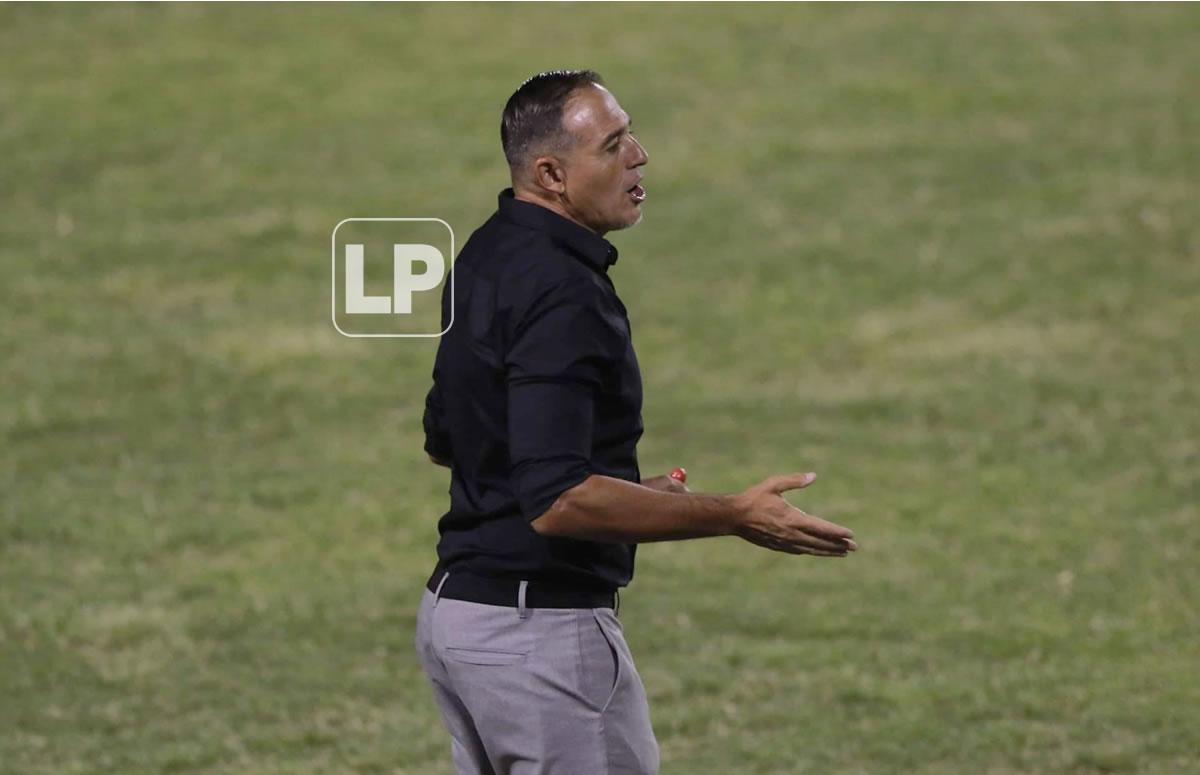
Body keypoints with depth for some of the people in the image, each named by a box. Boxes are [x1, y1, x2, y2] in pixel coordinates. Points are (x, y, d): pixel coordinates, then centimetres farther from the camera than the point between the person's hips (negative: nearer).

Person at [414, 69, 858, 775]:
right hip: (540, 629, -10)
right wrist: (736, 517, -25)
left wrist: (629, 488, 26)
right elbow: (556, 502, -28)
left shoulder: (490, 259, 10)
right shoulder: (561, 294, -21)